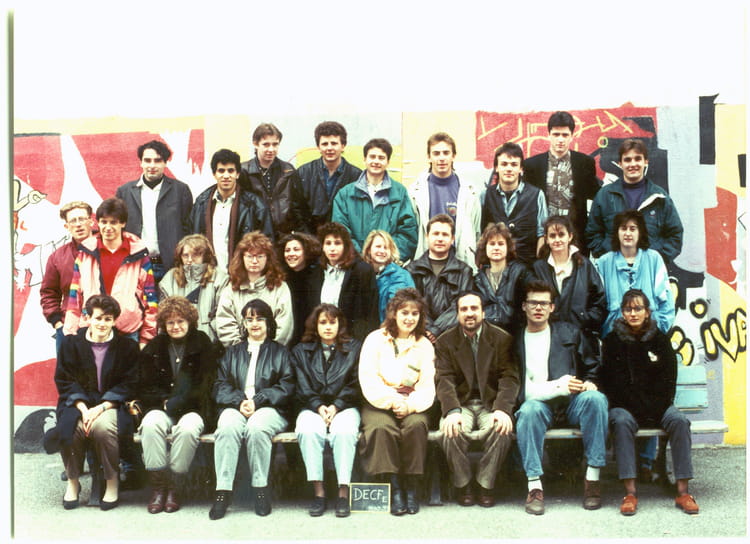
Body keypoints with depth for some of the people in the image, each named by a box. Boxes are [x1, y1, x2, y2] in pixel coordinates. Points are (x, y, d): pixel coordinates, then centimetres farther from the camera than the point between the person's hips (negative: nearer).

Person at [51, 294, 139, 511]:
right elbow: (64, 381, 3)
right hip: (78, 403, 2)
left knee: (102, 426, -34)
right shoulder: (71, 343, 6)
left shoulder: (127, 346, 2)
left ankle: (112, 480, -10)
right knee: (71, 427, -30)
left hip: (111, 405, -2)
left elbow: (128, 385, -2)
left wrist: (100, 408, -15)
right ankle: (73, 481, -3)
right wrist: (83, 408, -13)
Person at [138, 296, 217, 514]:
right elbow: (145, 387, 11)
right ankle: (158, 486, -24)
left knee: (188, 428, -35)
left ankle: (173, 485, -21)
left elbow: (205, 386, -1)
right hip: (161, 408, 2)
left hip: (193, 408, -2)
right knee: (151, 423, -32)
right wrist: (165, 401, -8)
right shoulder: (154, 348, 14)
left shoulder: (203, 345, 6)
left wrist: (178, 402, -11)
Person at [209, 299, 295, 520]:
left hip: (269, 409, -1)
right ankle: (223, 490, -33)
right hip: (235, 407, 2)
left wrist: (257, 401, -10)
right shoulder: (232, 352, 25)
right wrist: (239, 402, -9)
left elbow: (287, 387, 5)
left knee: (257, 427, -37)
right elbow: (220, 386, 13)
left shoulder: (280, 352, 20)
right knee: (228, 427, -34)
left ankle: (261, 488, -25)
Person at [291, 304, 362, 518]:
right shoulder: (301, 351, 16)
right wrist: (318, 406, -10)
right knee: (308, 430, -32)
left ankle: (343, 492, -31)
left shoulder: (354, 347, 13)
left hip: (344, 406, -1)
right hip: (313, 408, 1)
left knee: (344, 431, -34)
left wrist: (336, 406, -9)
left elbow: (356, 384, 4)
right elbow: (302, 387, 7)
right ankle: (318, 491, -29)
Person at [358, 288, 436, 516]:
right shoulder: (375, 339, 6)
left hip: (412, 405, 1)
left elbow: (427, 385, 2)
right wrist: (392, 401, -17)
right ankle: (394, 490, -25)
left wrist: (410, 405, -17)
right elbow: (368, 380, -4)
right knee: (383, 428, -33)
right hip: (379, 403, -1)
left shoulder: (424, 345, 13)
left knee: (416, 425, -31)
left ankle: (411, 489, -20)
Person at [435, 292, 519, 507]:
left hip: (490, 403, 0)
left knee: (502, 429, -32)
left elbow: (509, 378, -5)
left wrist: (502, 409, -24)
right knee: (451, 431, -31)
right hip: (460, 403, 0)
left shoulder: (502, 339, 3)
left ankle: (485, 484, -9)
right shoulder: (445, 342, 4)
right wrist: (452, 411, -26)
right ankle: (463, 484, -6)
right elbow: (444, 381, -7)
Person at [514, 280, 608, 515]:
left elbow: (592, 366, 20)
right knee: (529, 410, -35)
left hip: (572, 402, 2)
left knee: (595, 398, -30)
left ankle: (592, 479, -26)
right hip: (538, 402, -2)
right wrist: (557, 386, -11)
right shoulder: (515, 340, 9)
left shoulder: (569, 333, 18)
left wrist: (590, 383, -4)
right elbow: (519, 388, 1)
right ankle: (534, 486, -33)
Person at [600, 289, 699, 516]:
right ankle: (630, 493, -35)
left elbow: (668, 380, 3)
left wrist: (656, 408, -12)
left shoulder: (660, 339, 7)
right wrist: (639, 408, -14)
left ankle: (682, 492, -24)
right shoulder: (612, 341, 1)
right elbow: (612, 383, -5)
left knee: (679, 421, -26)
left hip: (658, 405, 2)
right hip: (624, 406, -2)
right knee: (622, 422, -33)